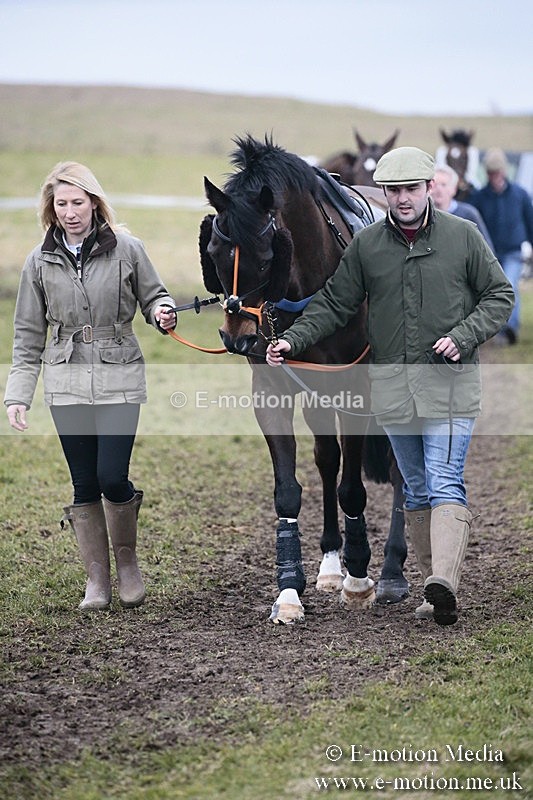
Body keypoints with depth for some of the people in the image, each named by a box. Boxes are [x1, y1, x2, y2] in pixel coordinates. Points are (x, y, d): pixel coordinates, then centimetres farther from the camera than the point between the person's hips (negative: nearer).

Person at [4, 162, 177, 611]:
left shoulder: (126, 249, -3)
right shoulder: (41, 262, 3)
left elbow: (153, 295, 8)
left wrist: (163, 313, -16)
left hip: (119, 380, -2)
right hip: (67, 384, 2)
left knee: (112, 477, -10)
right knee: (84, 484, 4)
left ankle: (127, 560, 16)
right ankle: (97, 578, 17)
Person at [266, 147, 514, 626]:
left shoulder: (464, 236, 0)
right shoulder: (366, 245, 5)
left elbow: (499, 296, 4)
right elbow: (334, 305, 8)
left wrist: (464, 336, -11)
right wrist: (293, 340, -6)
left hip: (450, 380, -3)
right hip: (391, 384, 3)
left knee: (445, 483, -15)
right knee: (417, 490, 9)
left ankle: (444, 581, -27)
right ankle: (436, 591, 16)